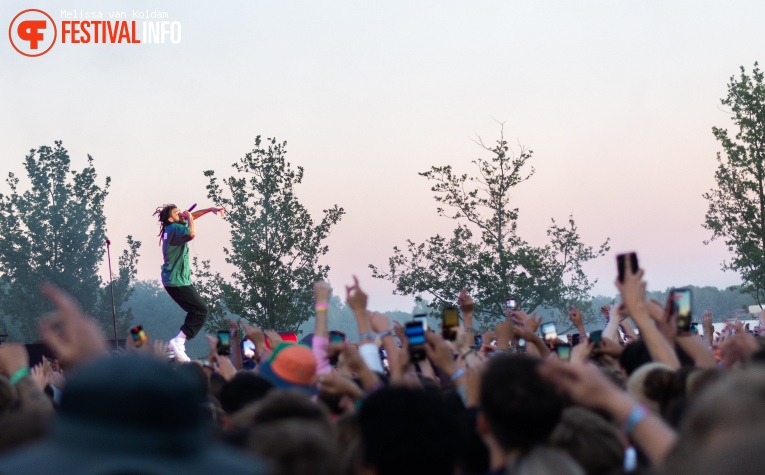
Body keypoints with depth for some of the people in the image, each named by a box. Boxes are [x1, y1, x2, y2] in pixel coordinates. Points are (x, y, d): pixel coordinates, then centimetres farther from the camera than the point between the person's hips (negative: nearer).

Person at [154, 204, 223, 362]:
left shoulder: (174, 227, 11)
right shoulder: (175, 228, -18)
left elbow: (192, 216, 25)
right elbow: (192, 233, -38)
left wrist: (210, 209, 14)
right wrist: (188, 218, -20)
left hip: (176, 279, 11)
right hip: (177, 281, -11)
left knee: (197, 309, 18)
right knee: (201, 310, -14)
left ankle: (178, 342, 18)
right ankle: (178, 343, -18)